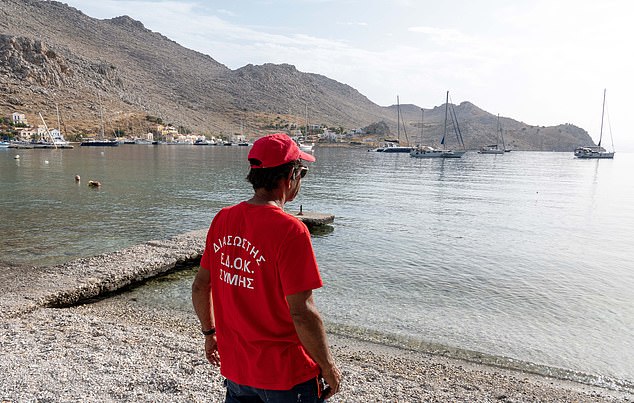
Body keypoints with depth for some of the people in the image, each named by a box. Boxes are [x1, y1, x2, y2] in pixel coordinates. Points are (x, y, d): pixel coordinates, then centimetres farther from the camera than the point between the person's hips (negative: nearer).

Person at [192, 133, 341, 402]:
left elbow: (200, 287, 5)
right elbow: (302, 313, -24)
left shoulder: (222, 220, -3)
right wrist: (328, 367, -10)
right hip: (286, 373, -5)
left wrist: (210, 333, 19)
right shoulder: (290, 230, -24)